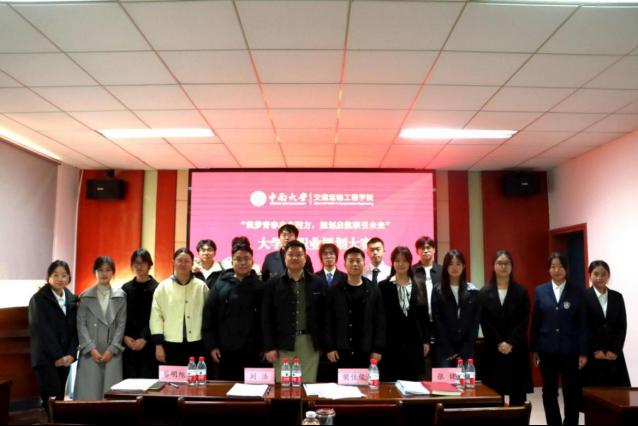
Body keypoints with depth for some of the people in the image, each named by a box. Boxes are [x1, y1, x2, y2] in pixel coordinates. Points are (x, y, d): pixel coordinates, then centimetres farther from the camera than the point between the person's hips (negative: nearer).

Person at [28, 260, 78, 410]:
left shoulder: (72, 299, 10)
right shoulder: (38, 299, -4)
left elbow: (75, 329, 7)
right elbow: (41, 330, -10)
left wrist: (71, 354, -7)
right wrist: (57, 356, -12)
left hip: (65, 358, 5)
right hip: (45, 358, -5)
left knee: (60, 400, 7)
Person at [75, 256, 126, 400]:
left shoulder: (121, 296, 6)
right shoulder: (85, 296, 6)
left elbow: (121, 324, 2)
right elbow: (81, 325, 0)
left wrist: (111, 350, -7)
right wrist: (91, 349, -10)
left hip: (112, 353, 0)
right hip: (90, 353, 0)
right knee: (89, 392, -1)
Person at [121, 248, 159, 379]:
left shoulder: (157, 288, -3)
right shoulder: (126, 288, 11)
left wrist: (144, 338, -12)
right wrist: (125, 337, -4)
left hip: (149, 343, -3)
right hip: (128, 344, 3)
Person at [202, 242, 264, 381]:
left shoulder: (260, 287, 3)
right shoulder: (220, 285, 4)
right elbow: (208, 315, 3)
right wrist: (211, 345, -2)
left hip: (251, 351, -1)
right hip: (225, 350, 1)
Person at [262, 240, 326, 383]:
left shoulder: (317, 283, 7)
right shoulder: (273, 284, 4)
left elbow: (323, 315, 7)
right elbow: (266, 317, 1)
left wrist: (323, 344, 3)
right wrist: (269, 346, -5)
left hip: (309, 343, 1)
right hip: (282, 343, -1)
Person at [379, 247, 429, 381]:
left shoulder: (419, 286, 9)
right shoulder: (383, 286, 1)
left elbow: (424, 315, 10)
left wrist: (426, 340, 5)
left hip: (414, 341, 2)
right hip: (391, 342, -2)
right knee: (390, 383, 2)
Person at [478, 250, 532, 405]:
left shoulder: (521, 292, 6)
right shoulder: (484, 293, 5)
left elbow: (524, 321, -1)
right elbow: (484, 323, 0)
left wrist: (510, 343, -11)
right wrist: (499, 343, -10)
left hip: (517, 350, 1)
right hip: (493, 350, 0)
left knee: (518, 395, 1)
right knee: (494, 394, -3)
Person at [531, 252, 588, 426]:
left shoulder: (578, 291, 0)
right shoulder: (540, 291, 3)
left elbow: (583, 323, -2)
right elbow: (535, 322, 5)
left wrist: (583, 352, -6)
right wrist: (534, 349, 3)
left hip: (570, 350, -1)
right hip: (547, 349, 2)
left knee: (572, 392, 5)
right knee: (549, 392, 10)